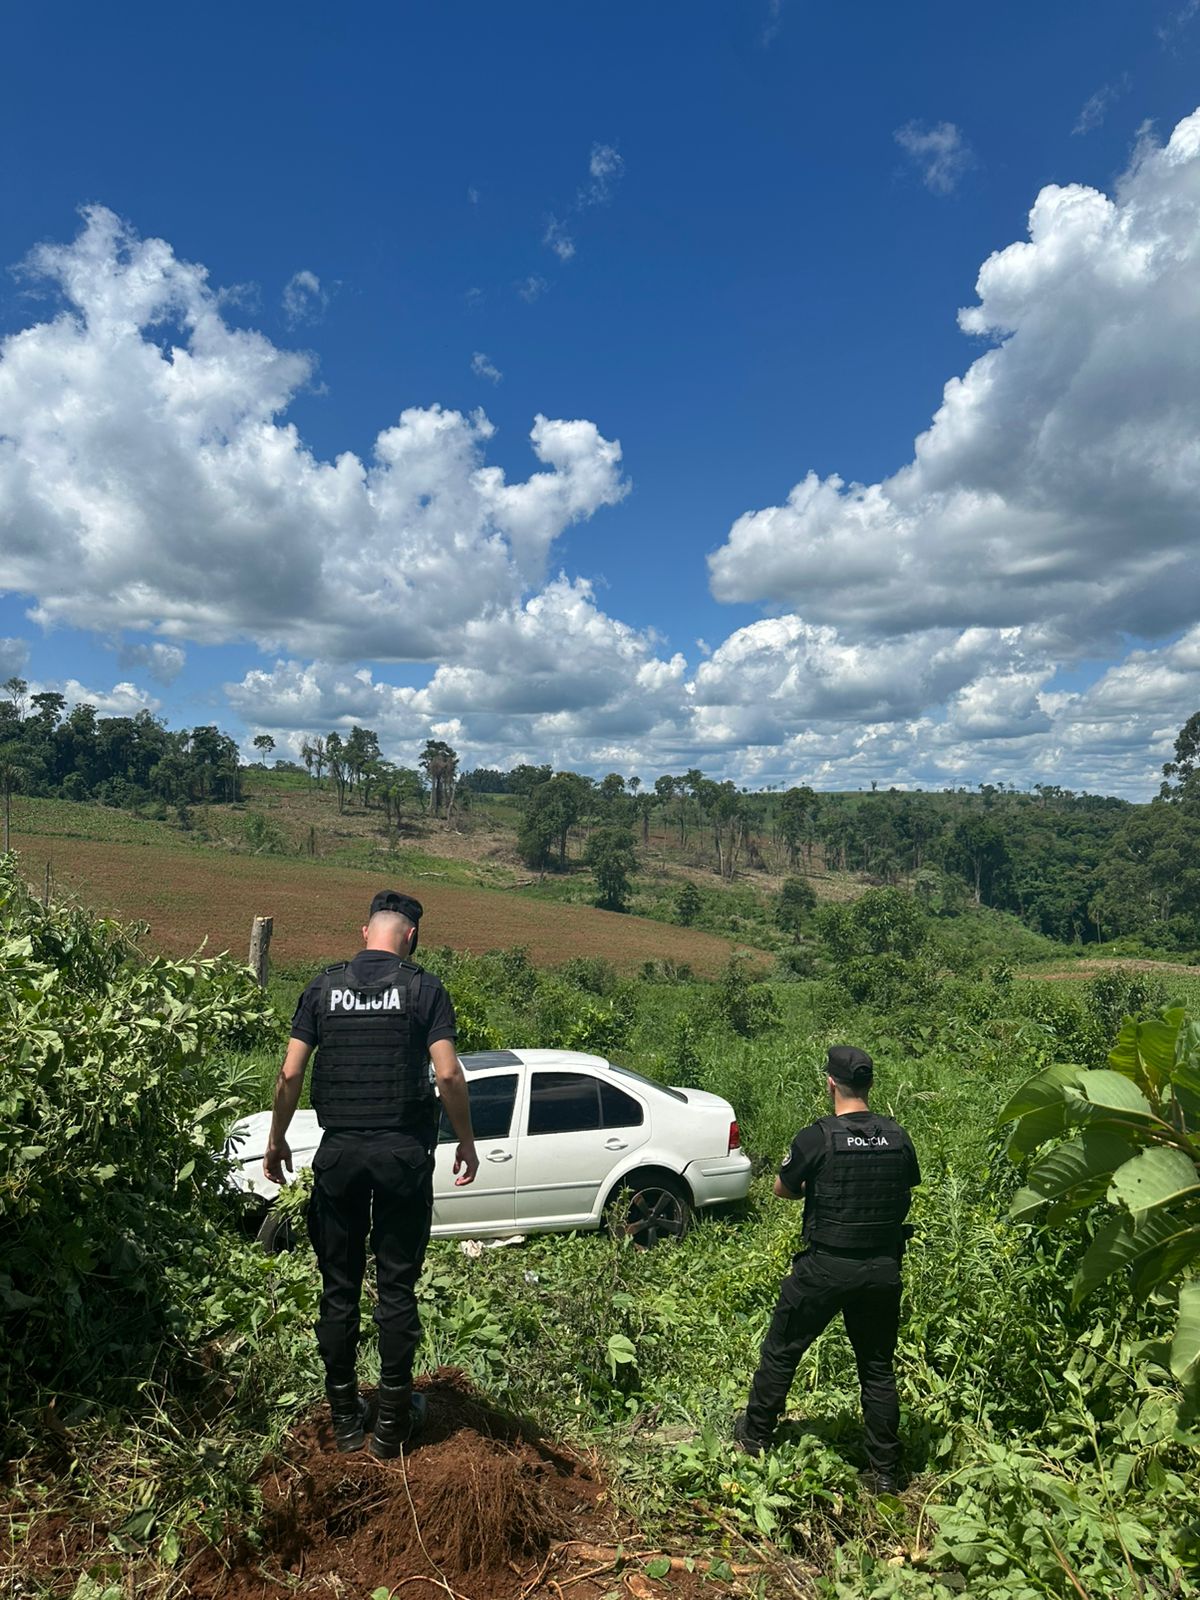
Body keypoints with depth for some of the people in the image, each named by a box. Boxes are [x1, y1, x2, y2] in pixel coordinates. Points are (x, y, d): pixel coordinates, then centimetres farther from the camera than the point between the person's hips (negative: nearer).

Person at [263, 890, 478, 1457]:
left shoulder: (324, 986, 3)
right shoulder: (423, 987, -6)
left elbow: (290, 1074, 1)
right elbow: (448, 1075, -12)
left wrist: (276, 1140, 13)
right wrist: (466, 1141, 0)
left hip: (338, 1151, 2)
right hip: (403, 1153, -2)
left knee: (339, 1286, 14)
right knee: (396, 1286, 9)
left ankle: (345, 1417, 25)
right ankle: (393, 1419, 19)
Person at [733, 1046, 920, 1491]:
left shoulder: (816, 1138, -17)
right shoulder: (898, 1137, -4)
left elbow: (782, 1189, -2)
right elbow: (908, 1192, 12)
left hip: (826, 1266, -4)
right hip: (884, 1269, 4)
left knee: (781, 1351, 15)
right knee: (878, 1367, 18)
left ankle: (755, 1436, 30)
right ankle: (885, 1471, 25)